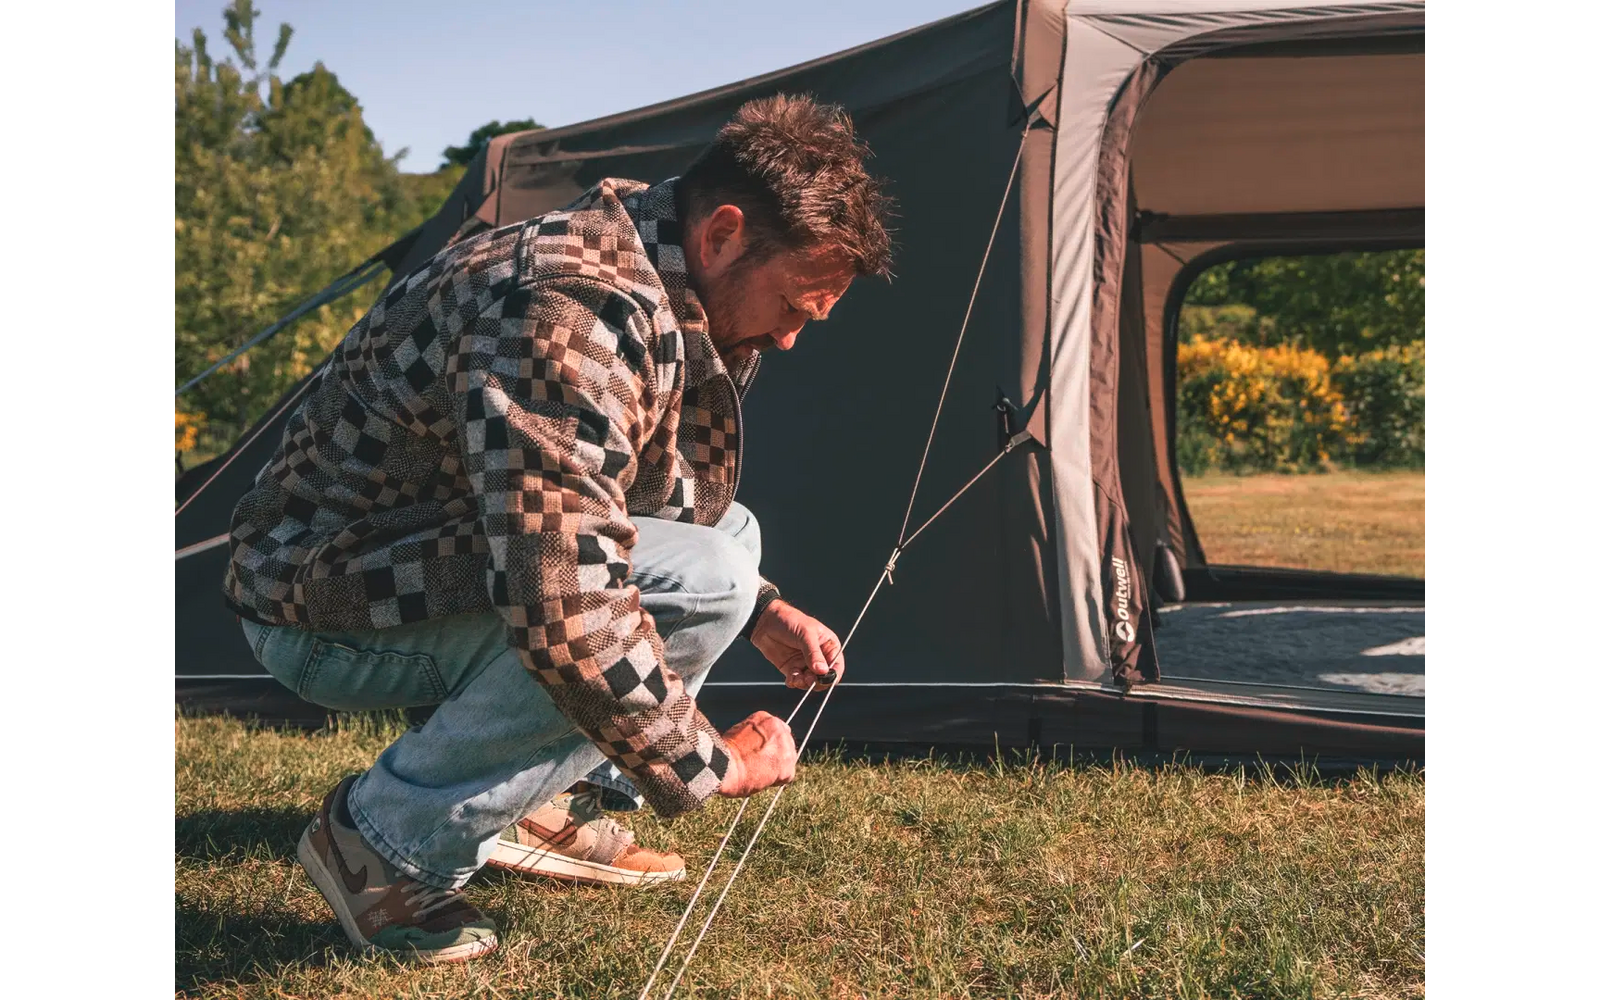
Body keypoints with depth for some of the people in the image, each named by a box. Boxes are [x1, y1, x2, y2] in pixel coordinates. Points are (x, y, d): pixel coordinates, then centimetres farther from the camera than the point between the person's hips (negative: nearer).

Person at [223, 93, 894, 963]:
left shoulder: (659, 296, 2)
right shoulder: (573, 313, -31)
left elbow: (673, 500, 20)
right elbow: (565, 613, -35)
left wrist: (761, 611, 8)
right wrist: (704, 767, -22)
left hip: (438, 557, 10)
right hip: (320, 605, -10)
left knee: (726, 531, 9)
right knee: (695, 578, -26)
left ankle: (534, 806, 9)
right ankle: (392, 836, -14)